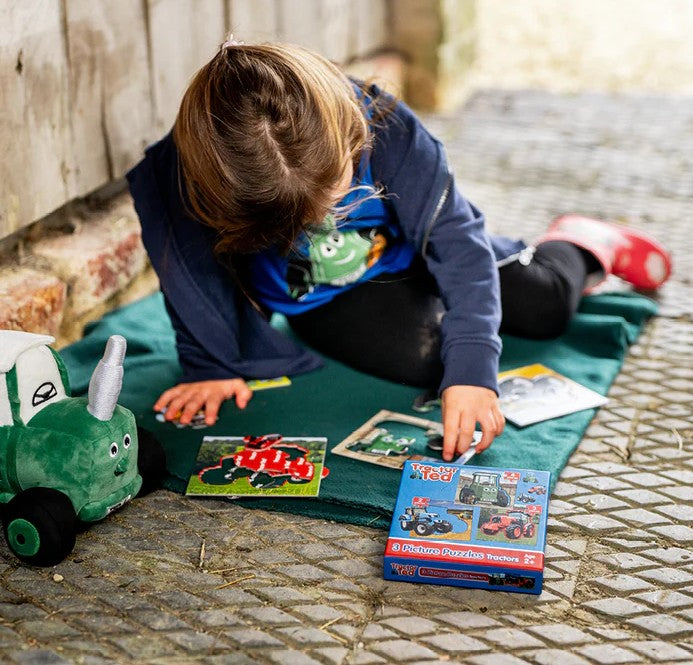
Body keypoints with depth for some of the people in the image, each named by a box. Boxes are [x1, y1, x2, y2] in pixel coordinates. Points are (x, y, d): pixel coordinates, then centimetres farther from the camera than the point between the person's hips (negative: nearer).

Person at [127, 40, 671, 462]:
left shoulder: (382, 126, -35)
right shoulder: (183, 174, -35)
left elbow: (455, 238, -33)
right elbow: (194, 274, -17)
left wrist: (471, 367, -41)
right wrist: (211, 368, -14)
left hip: (403, 251, 1)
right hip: (324, 300, 0)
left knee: (545, 304, 0)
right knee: (422, 356, -24)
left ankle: (577, 245, 39)